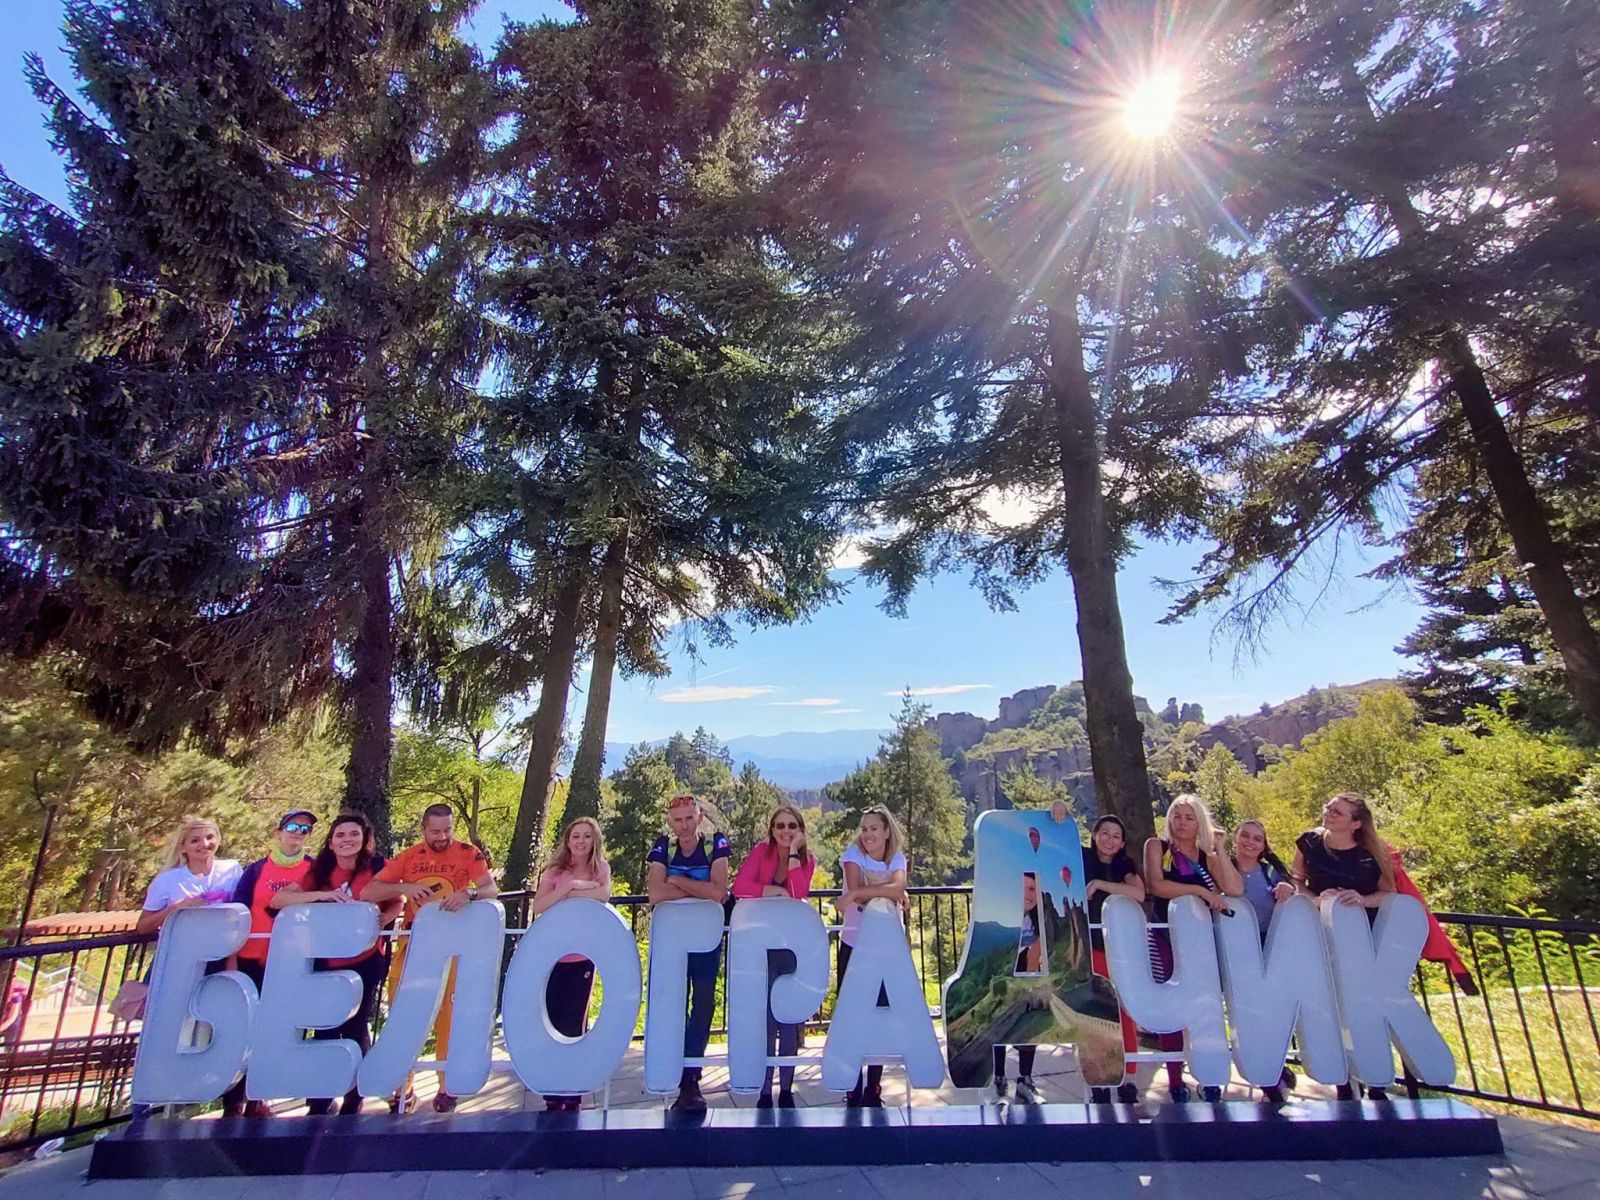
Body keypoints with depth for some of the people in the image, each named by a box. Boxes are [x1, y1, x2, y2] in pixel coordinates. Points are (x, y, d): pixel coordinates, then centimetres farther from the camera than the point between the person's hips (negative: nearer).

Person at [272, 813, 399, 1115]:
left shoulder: (377, 868, -4)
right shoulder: (319, 872, 2)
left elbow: (396, 904, 4)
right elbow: (276, 900, -7)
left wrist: (382, 919, -18)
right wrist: (319, 894, -21)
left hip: (365, 962, -2)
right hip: (326, 962, 2)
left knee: (355, 1028, 7)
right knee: (324, 1028, 7)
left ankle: (353, 1102, 23)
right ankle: (320, 1102, 25)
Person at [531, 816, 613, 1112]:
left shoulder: (600, 868, 1)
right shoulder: (555, 871, 1)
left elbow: (604, 894, -20)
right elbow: (538, 906, -13)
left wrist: (568, 893, -16)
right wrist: (570, 886, -20)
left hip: (582, 957, -1)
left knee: (575, 1023, 5)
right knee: (551, 1022, 4)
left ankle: (573, 1094, 16)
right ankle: (553, 1095, 16)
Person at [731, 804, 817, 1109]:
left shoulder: (807, 860, 1)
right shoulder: (761, 851, -4)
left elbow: (799, 894, -17)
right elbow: (739, 887, -16)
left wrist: (794, 853, -18)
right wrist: (773, 891, -21)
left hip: (793, 946, 2)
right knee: (764, 1017, 2)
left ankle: (786, 1089, 23)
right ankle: (764, 1091, 14)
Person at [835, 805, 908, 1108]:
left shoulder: (897, 858, 1)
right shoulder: (854, 853, -3)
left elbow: (897, 888, -21)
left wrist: (857, 893, -26)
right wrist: (887, 891, -16)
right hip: (854, 946, -1)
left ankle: (873, 1090, 19)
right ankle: (854, 1090, 16)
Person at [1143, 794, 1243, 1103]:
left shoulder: (1207, 856, 10)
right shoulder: (1157, 846, 2)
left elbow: (1235, 889, -6)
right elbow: (1156, 885, -15)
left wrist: (1220, 849, -6)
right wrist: (1202, 891, -17)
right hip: (1167, 936, -2)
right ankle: (1175, 1080, 9)